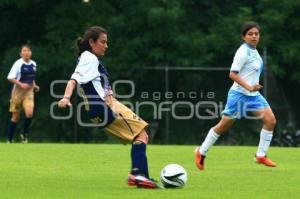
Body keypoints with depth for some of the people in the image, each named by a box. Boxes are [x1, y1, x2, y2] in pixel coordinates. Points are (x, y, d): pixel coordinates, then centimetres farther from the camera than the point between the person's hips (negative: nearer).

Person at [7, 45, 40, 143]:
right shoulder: (18, 64, -12)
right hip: (18, 91, -4)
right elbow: (10, 78, -15)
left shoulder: (33, 64, 7)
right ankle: (9, 140, 17)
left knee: (29, 113, -19)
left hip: (29, 91, 4)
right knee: (15, 117, 3)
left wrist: (34, 85, 7)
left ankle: (24, 133, 6)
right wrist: (21, 84, -25)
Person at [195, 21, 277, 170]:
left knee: (270, 120, -8)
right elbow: (233, 74, -22)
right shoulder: (243, 52, -16)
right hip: (239, 95, -8)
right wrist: (248, 87, -30)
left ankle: (261, 155, -1)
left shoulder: (254, 51, 10)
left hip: (253, 95, 8)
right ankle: (201, 152, 18)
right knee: (224, 126, 1)